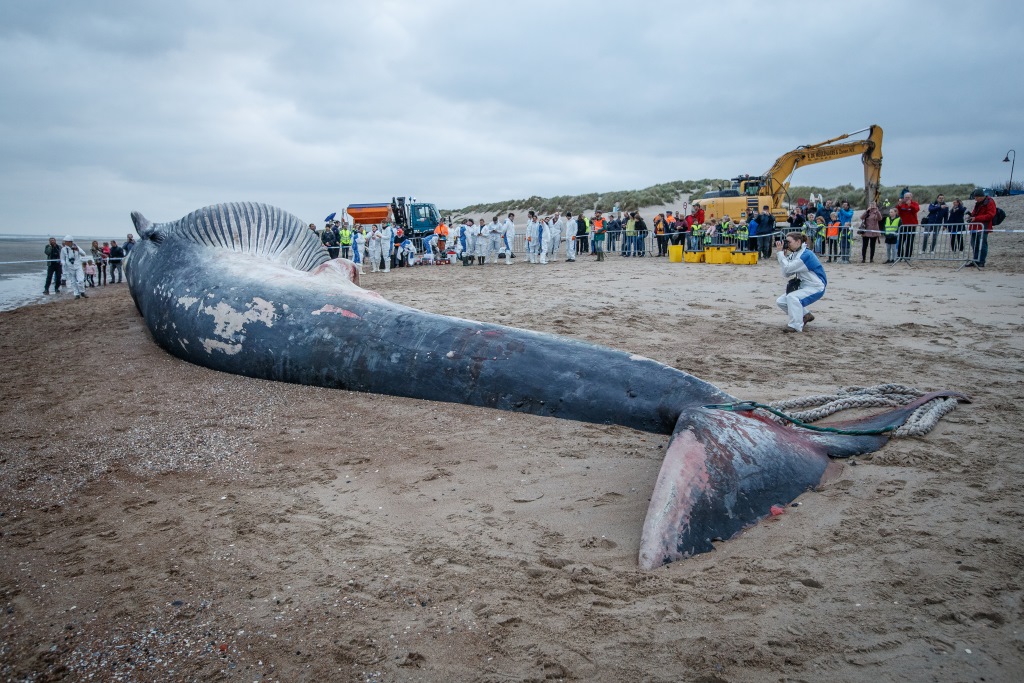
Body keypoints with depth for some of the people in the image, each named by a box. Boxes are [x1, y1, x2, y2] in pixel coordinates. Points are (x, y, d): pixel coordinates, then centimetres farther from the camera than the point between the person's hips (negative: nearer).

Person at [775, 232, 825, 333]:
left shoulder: (806, 255, -22)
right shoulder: (795, 254, 5)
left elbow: (787, 269, -27)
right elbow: (787, 274, -1)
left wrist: (780, 252, -20)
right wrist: (784, 255, -7)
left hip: (816, 287, -10)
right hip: (805, 287, 10)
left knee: (792, 297, -33)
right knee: (780, 302, 5)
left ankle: (796, 326, -24)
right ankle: (805, 315, 18)